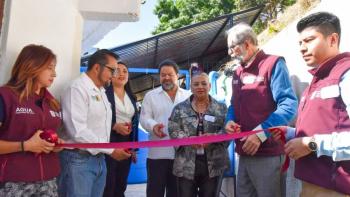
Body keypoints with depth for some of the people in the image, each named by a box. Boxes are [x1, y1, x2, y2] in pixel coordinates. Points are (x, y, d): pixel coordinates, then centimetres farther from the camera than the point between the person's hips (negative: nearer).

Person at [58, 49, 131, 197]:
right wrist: (111, 150, -17)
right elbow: (77, 131, -22)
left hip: (99, 159, 8)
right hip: (79, 160, -8)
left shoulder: (101, 91, 15)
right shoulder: (77, 88, -14)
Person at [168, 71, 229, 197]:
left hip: (213, 163, 1)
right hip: (186, 163, 0)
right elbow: (173, 130, -2)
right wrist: (187, 139, -19)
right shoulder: (180, 108, 6)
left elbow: (227, 130, -1)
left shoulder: (221, 108, 7)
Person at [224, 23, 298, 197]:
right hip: (244, 152, 7)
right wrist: (230, 121, 0)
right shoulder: (237, 72, 15)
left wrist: (260, 133, -23)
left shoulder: (273, 64, -8)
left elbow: (288, 105, -17)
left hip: (268, 154, -7)